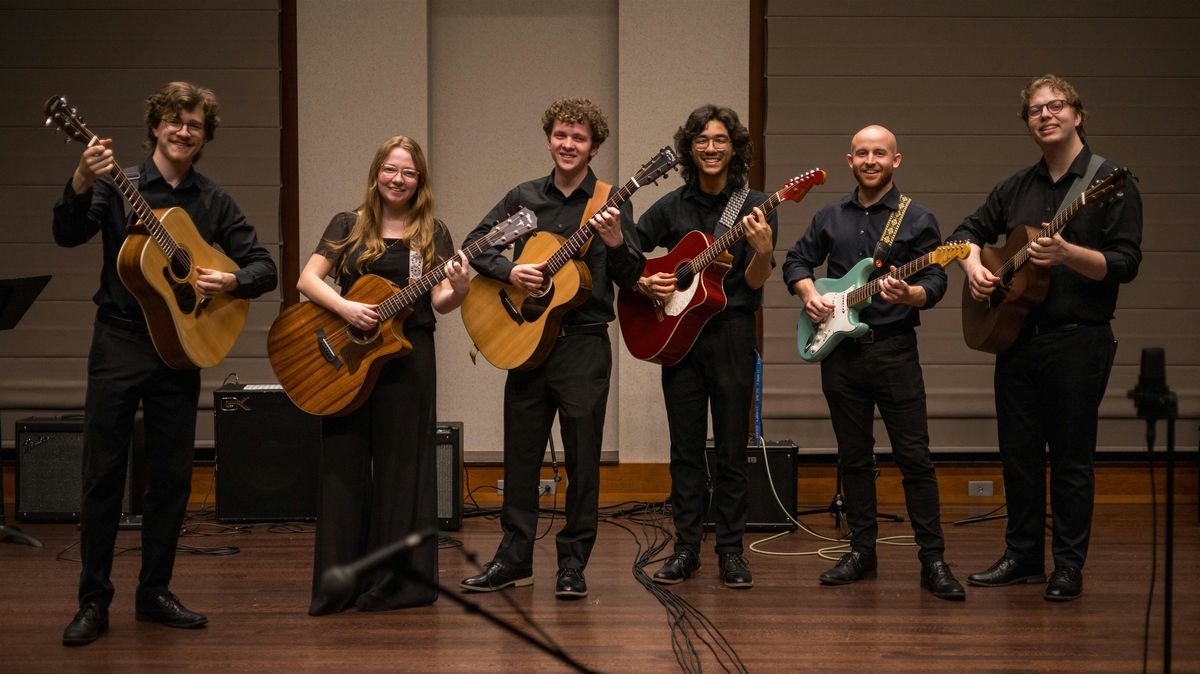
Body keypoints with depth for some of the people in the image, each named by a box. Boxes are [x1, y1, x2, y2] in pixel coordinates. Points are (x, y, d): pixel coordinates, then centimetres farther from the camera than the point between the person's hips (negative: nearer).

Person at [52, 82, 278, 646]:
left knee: (172, 477, 7)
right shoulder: (118, 185, 0)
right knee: (102, 473, -2)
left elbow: (263, 266, 8)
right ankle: (93, 601, 6)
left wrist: (231, 282, -14)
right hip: (120, 342, -3)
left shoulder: (213, 202, 8)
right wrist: (81, 186, -33)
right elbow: (68, 236, -15)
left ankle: (154, 592, 19)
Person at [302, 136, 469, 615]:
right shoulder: (348, 226, 7)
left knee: (402, 467, 2)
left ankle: (399, 582, 10)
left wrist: (458, 288, -22)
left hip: (408, 358, 0)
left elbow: (440, 302, 0)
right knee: (343, 466, 1)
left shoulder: (432, 233, 7)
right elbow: (308, 279, -1)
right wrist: (346, 308, -17)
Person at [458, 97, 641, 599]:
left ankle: (573, 563, 10)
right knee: (520, 452, 9)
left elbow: (631, 280, -4)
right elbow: (474, 245, 10)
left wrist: (617, 243, -23)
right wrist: (509, 270, -8)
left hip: (583, 344, -3)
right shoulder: (525, 196, 9)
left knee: (582, 455, 0)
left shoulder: (609, 203, 0)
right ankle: (514, 558, 19)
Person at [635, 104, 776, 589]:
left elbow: (755, 282, -7)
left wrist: (763, 250, -26)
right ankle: (686, 549, 14)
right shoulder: (672, 206, 4)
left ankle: (730, 552, 12)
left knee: (732, 448, 3)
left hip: (732, 334, -2)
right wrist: (643, 283, -6)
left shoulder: (753, 206, -1)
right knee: (685, 448, 6)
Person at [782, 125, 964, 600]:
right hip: (839, 348, 4)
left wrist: (910, 294, -26)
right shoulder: (830, 217, 12)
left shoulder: (918, 219, 1)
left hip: (894, 347, -4)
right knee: (854, 456, 10)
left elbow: (935, 282, -4)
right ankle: (862, 552, 18)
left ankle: (933, 560, -2)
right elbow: (796, 260, 20)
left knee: (914, 456, -6)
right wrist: (809, 294, 0)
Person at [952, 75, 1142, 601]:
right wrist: (973, 265, 0)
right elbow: (968, 230, 21)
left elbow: (1125, 264, -12)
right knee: (1018, 452, 11)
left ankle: (1069, 566, 10)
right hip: (1016, 337, 6)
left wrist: (1067, 254, -27)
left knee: (1071, 457, 1)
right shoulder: (1017, 187, 12)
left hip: (1078, 342, -6)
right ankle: (1023, 556, 22)